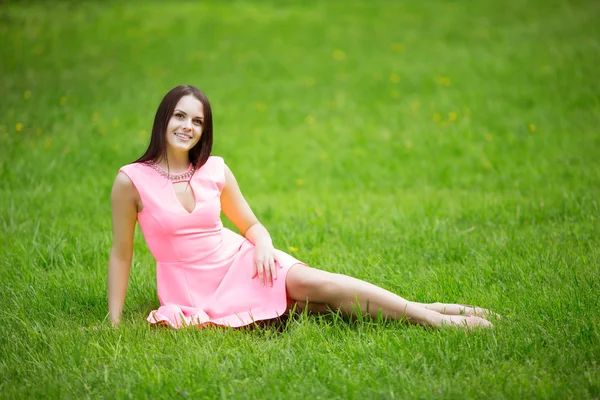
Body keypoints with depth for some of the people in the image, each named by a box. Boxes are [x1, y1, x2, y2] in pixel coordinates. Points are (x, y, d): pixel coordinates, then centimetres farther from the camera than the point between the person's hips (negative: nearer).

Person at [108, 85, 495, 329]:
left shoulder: (215, 171, 1)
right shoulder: (132, 180, -9)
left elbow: (252, 225, 12)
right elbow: (121, 253, -4)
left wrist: (263, 246, -11)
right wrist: (114, 322, -5)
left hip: (239, 262, 3)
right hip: (191, 289, -3)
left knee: (310, 282, -25)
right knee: (314, 300, -22)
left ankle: (430, 314, -25)